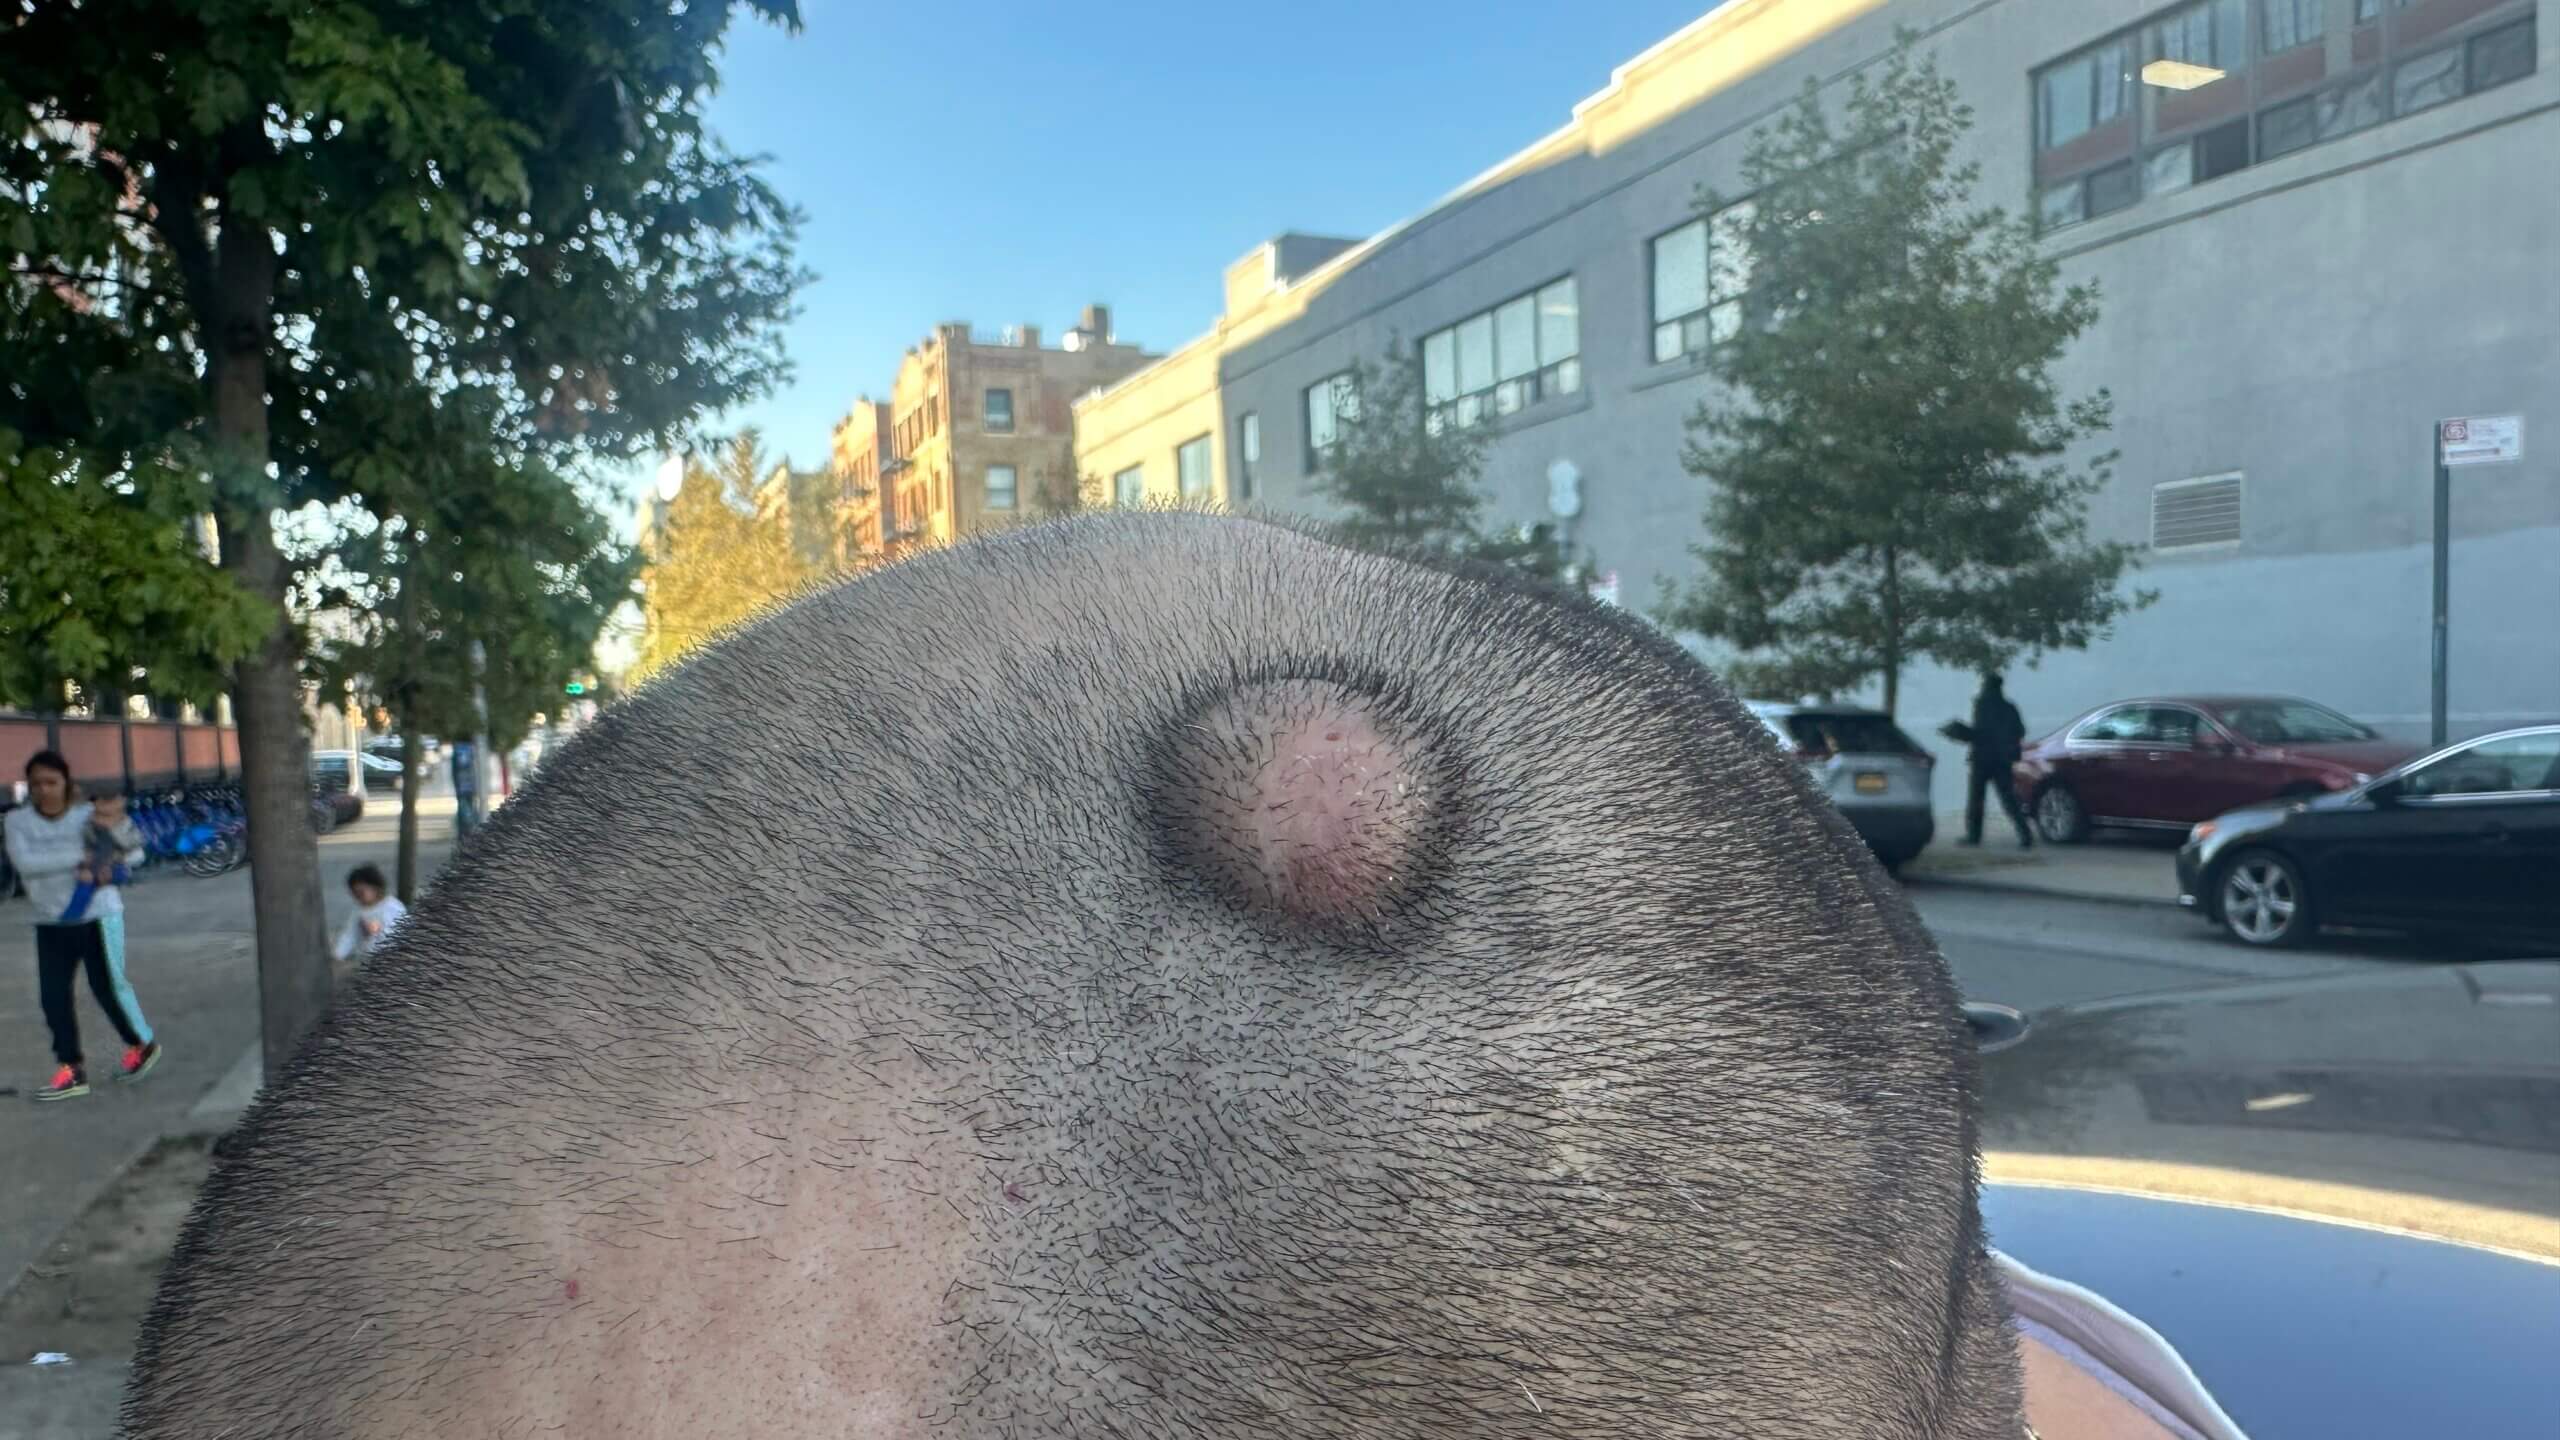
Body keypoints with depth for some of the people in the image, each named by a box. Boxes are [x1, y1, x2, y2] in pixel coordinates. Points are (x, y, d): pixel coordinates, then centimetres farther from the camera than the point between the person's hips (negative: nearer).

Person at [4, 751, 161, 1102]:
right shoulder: (18, 820, -3)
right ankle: (71, 1070, 9)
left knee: (108, 986, 1)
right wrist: (78, 857, -24)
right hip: (51, 923, 3)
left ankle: (143, 1044, 23)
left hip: (98, 915, -3)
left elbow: (134, 855, -9)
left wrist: (115, 826, -27)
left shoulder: (88, 815, -8)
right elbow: (24, 862, -20)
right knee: (53, 995, 1)